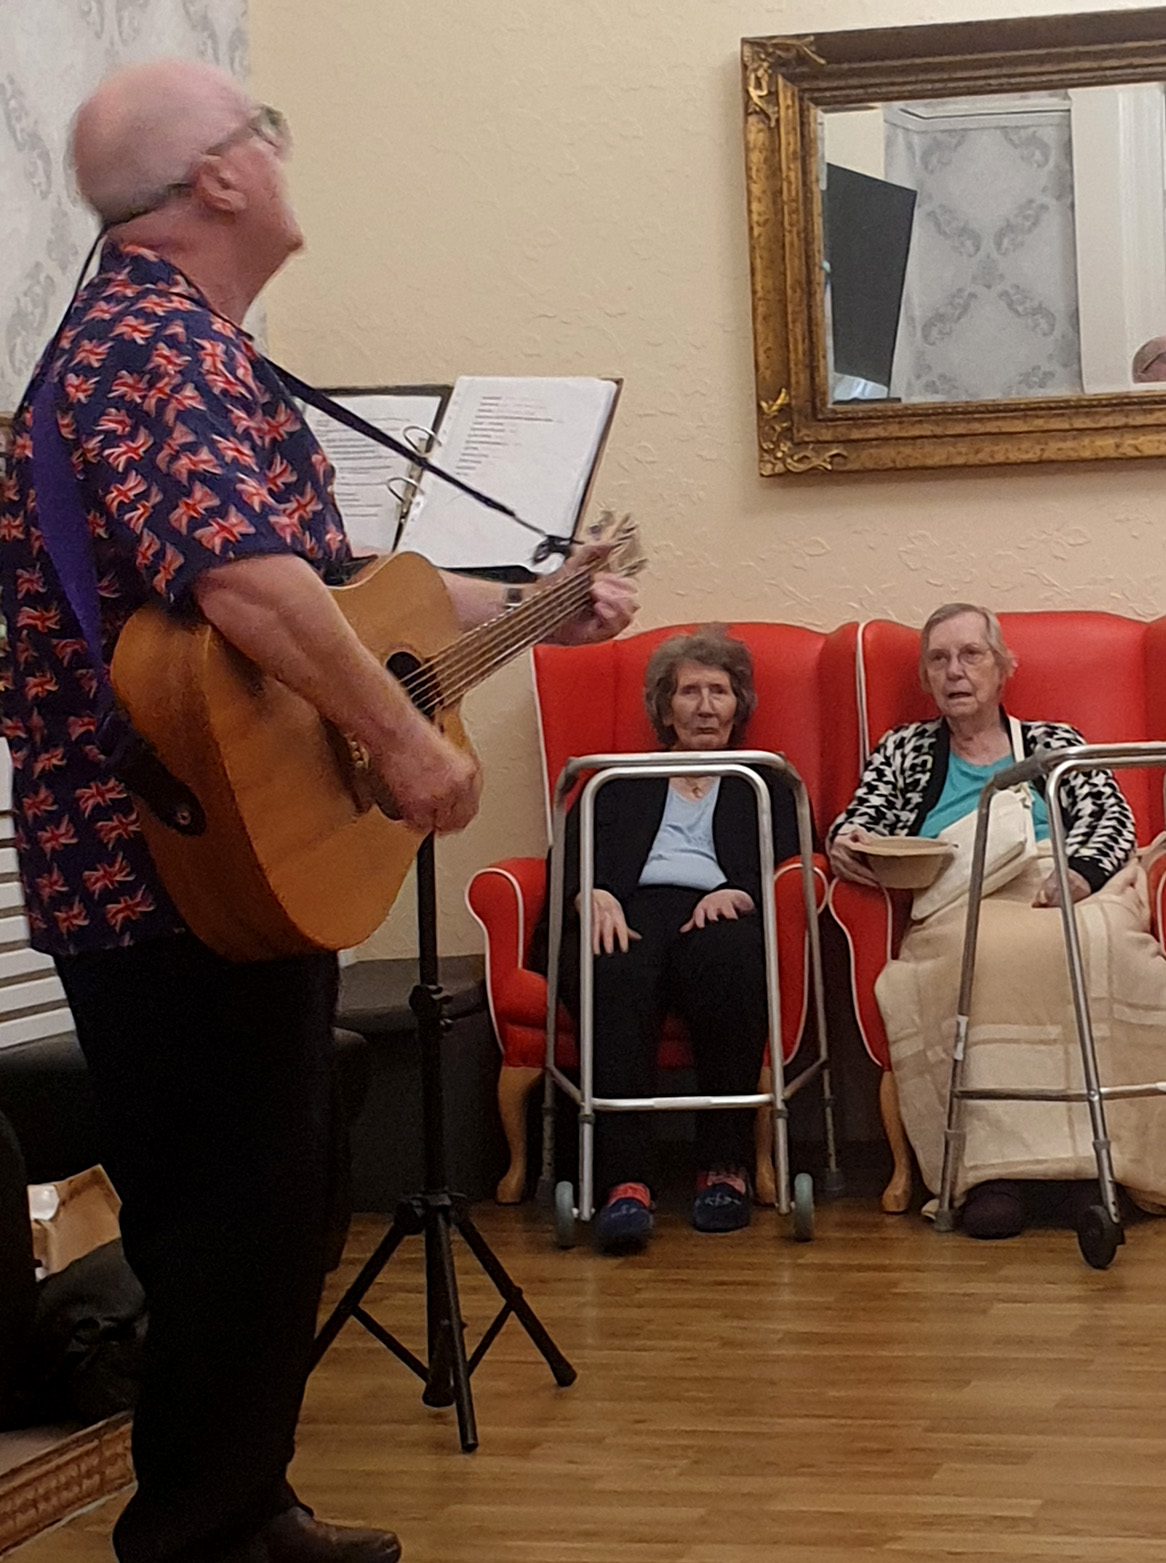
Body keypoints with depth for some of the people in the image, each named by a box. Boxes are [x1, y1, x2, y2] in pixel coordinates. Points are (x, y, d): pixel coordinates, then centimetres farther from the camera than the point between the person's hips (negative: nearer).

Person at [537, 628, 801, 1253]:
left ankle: (725, 1166, -33)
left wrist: (738, 894, -11)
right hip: (628, 910, 0)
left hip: (716, 913, 0)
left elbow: (788, 861, 11)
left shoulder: (765, 787, 31)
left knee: (728, 963, -40)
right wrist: (594, 894, -10)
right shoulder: (619, 785, 32)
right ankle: (624, 1182, -47)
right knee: (614, 979, -38)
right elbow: (574, 855, 14)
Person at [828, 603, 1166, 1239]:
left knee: (1101, 943, -38)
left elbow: (1112, 816, 12)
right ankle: (999, 1162, -43)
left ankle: (1097, 1149, -40)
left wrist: (1080, 871, -11)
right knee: (992, 953, -39)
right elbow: (861, 818, 20)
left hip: (1060, 887, 0)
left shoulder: (1056, 743, 28)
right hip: (954, 905, 0)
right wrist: (845, 841, -7)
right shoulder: (905, 749, 32)